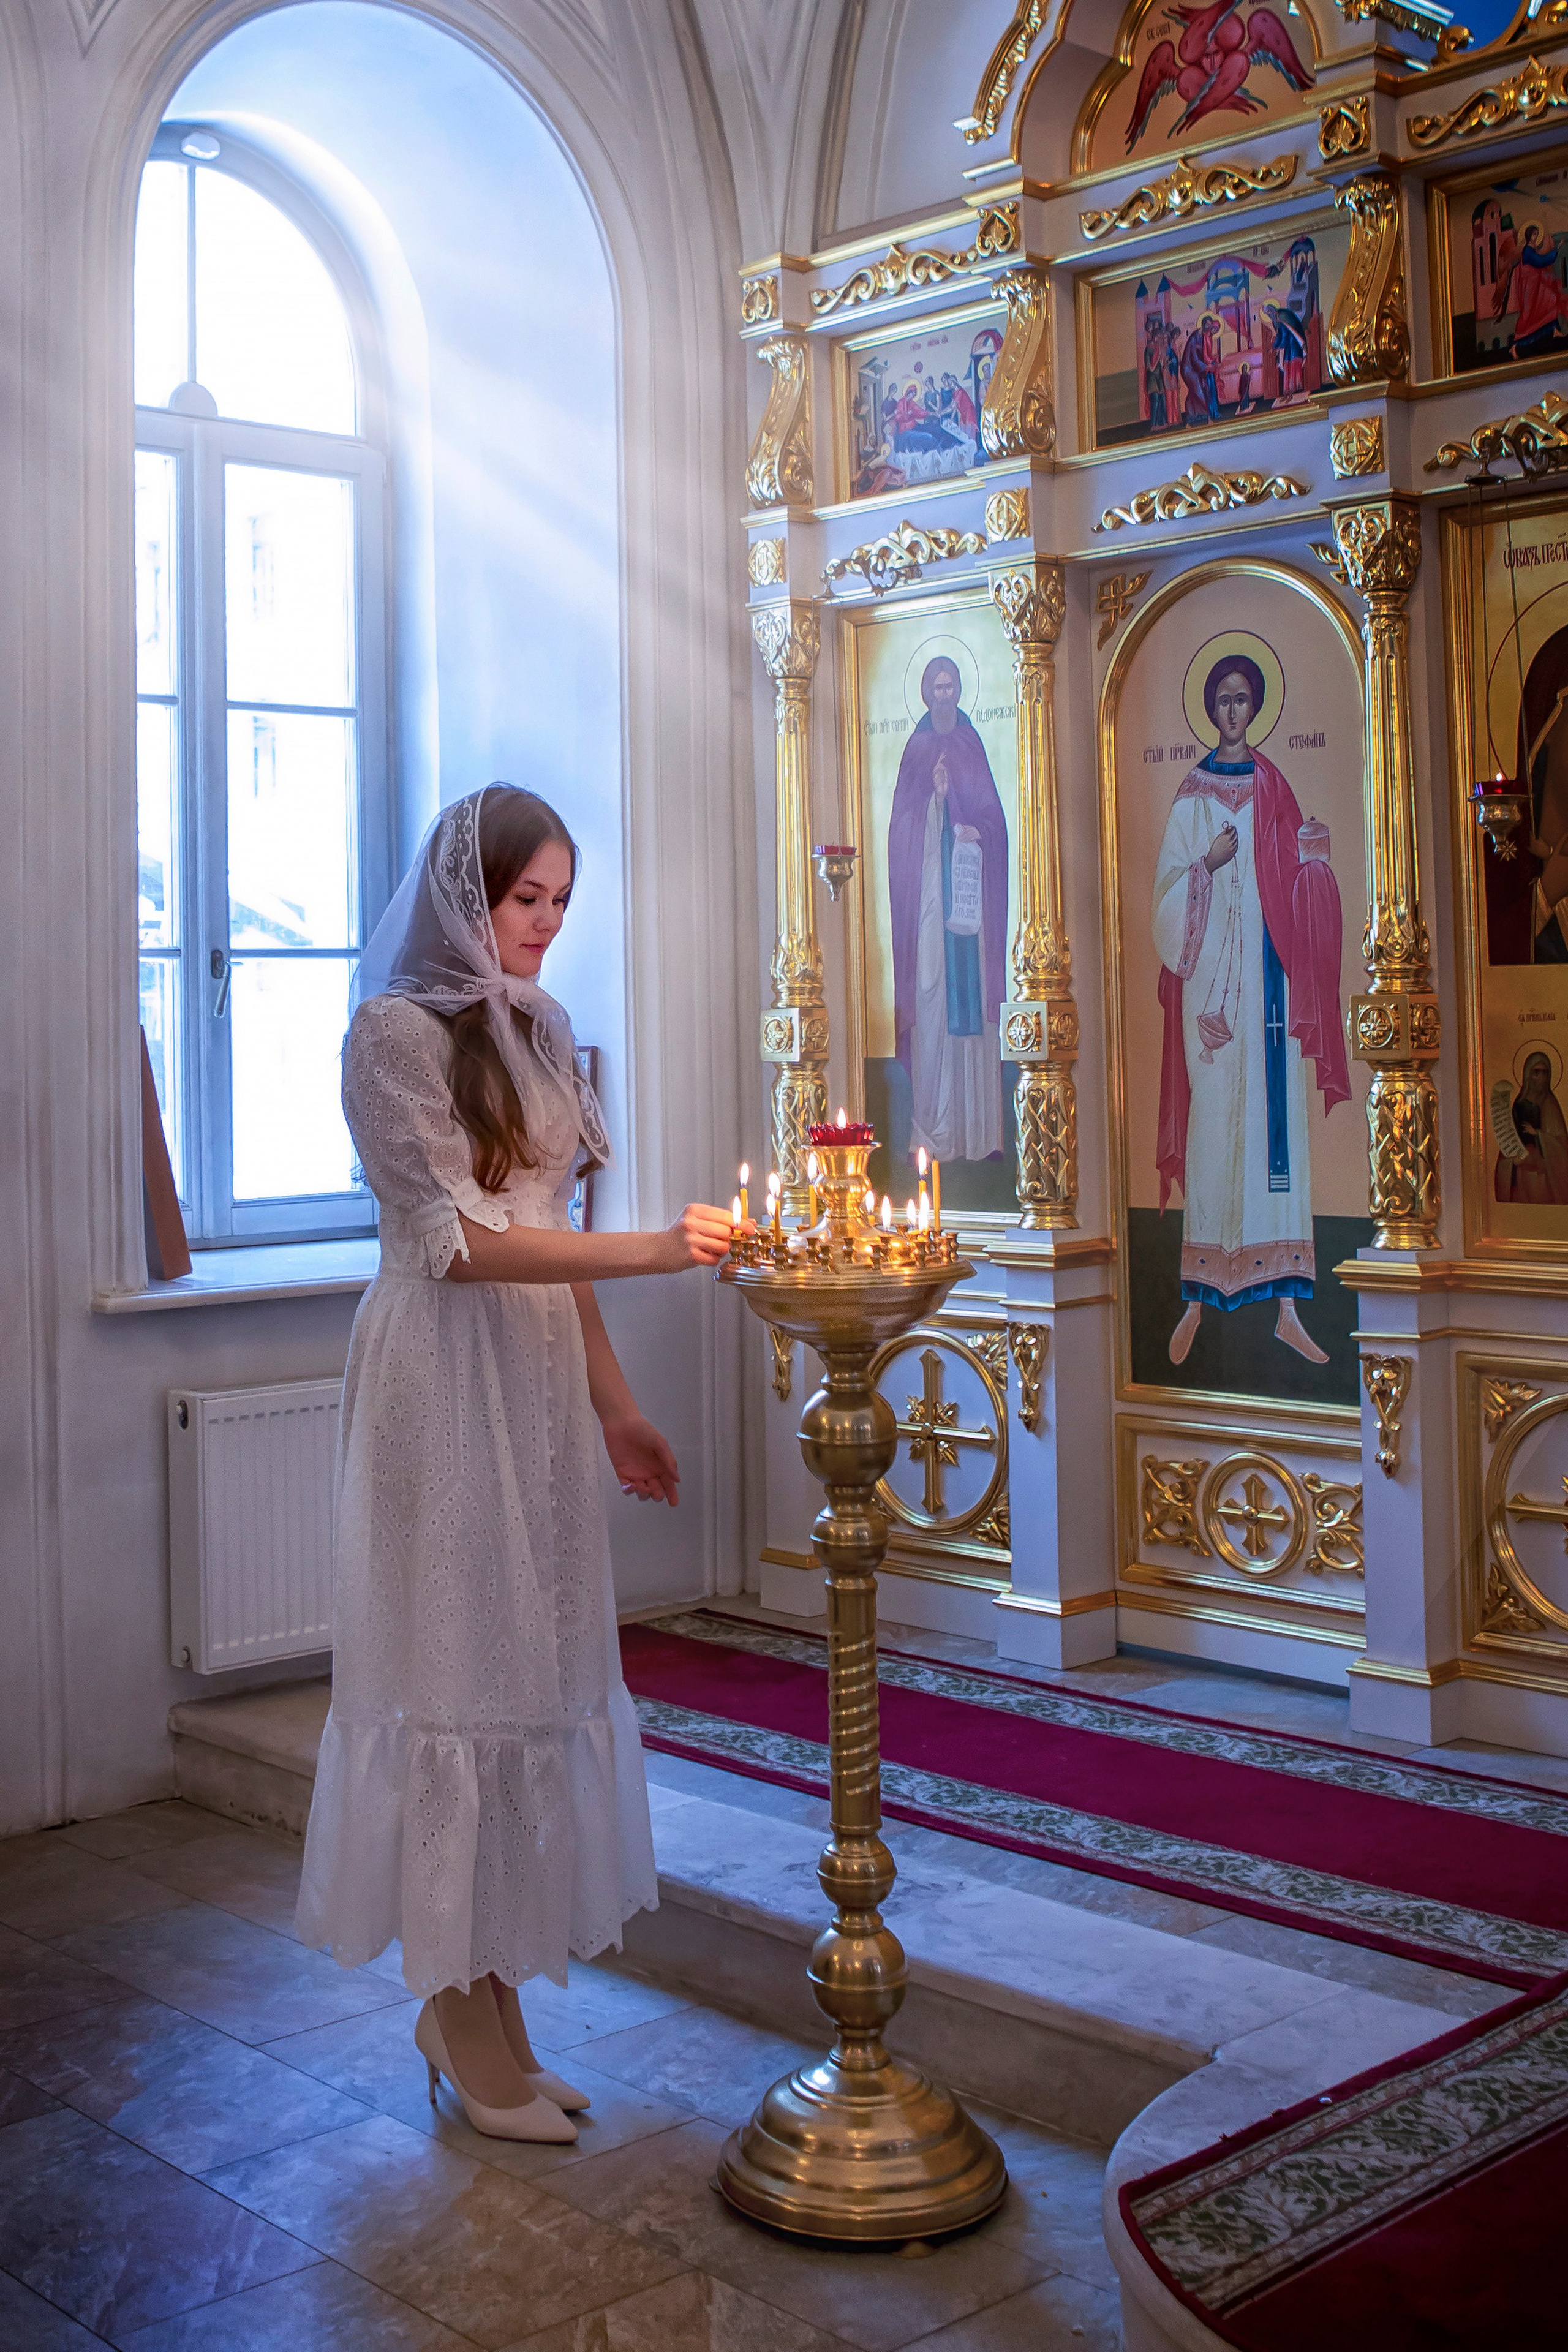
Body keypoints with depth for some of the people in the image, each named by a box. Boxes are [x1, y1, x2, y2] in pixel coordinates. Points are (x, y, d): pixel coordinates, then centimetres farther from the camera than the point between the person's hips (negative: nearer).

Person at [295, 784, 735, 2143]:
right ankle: (462, 2015, 10)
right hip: (446, 1379, -7)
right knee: (458, 1663, -2)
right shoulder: (397, 1031, -9)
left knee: (534, 1662, 8)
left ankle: (484, 2001, 18)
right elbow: (456, 1242, -16)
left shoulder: (535, 1027, 14)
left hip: (541, 1375, 7)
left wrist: (614, 1405, 16)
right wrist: (652, 1250, -20)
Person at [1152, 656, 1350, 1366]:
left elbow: (1293, 886, 12)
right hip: (1213, 972, -3)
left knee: (1278, 1116, 1)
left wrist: (1313, 854, -6)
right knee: (1212, 1118, -5)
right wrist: (1208, 864, -18)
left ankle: (1286, 1303, 4)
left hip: (1269, 969, 3)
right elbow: (1168, 892, -2)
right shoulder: (1193, 794, 2)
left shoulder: (1273, 787, 12)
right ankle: (1196, 1299, 3)